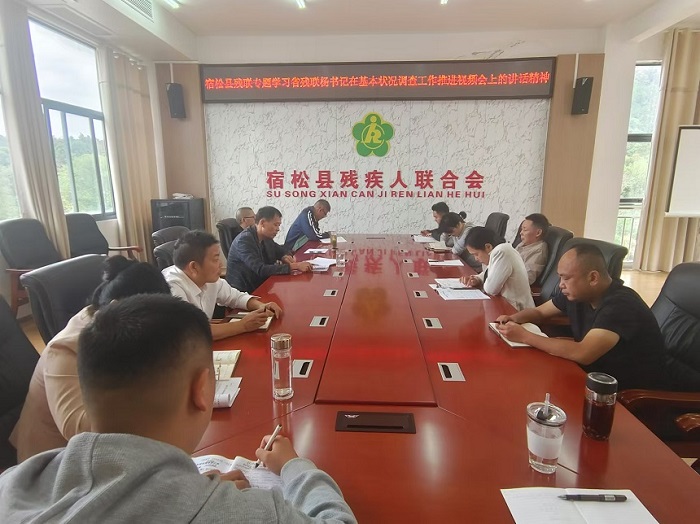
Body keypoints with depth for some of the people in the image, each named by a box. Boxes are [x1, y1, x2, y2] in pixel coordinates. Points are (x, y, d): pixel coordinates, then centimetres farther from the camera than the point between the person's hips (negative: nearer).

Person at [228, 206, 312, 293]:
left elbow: (281, 250, 20)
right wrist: (294, 266, -30)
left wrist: (285, 256, -4)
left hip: (261, 286, 7)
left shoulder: (266, 238, 2)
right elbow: (261, 270, -29)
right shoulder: (244, 240, -20)